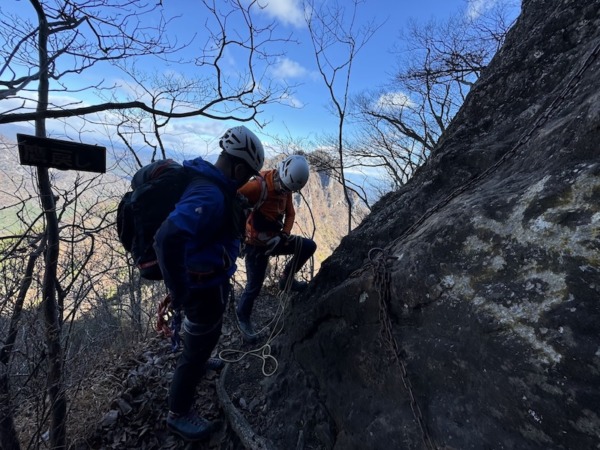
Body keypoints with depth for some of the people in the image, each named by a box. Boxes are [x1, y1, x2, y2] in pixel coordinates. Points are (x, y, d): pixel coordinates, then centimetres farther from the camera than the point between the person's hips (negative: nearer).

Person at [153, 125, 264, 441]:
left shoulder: (208, 181, 0)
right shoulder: (211, 197, -32)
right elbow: (167, 239, -45)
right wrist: (179, 293, -35)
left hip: (209, 277, 10)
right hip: (205, 285, -10)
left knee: (207, 333, 35)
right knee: (197, 349, 12)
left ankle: (199, 361, 65)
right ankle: (178, 414, 38)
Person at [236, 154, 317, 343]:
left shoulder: (285, 188, -1)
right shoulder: (258, 186, -27)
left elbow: (290, 213, 7)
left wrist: (285, 234, -9)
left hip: (275, 239, 7)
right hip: (257, 244, -7)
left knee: (309, 246, 2)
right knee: (254, 286, 0)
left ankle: (286, 278, 19)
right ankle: (243, 317, 30)